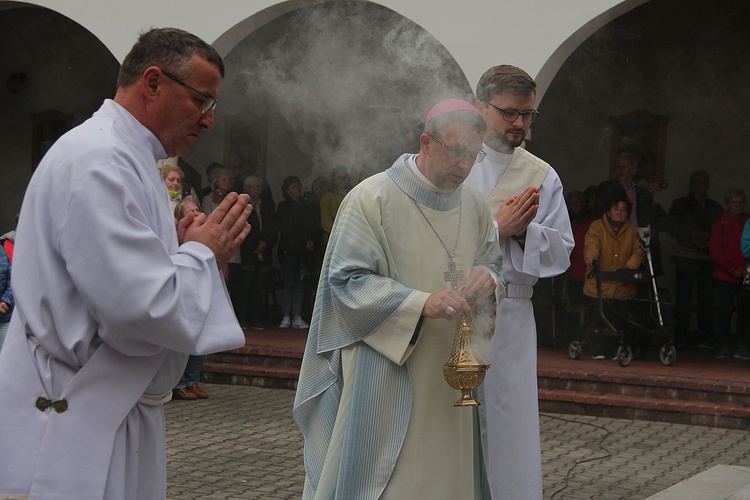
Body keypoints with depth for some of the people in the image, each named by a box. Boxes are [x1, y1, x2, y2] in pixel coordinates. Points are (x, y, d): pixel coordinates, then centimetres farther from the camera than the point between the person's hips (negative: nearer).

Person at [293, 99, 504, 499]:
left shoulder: (474, 206, 8)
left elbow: (494, 262, 18)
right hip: (384, 376, -5)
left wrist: (488, 277, -8)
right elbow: (346, 280, -14)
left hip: (447, 379, 6)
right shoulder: (372, 198, -11)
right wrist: (421, 303, -24)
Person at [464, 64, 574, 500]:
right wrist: (496, 228, -14)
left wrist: (525, 231, -11)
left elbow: (562, 253, 7)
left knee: (508, 426, 4)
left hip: (510, 320, 2)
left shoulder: (543, 177, 9)